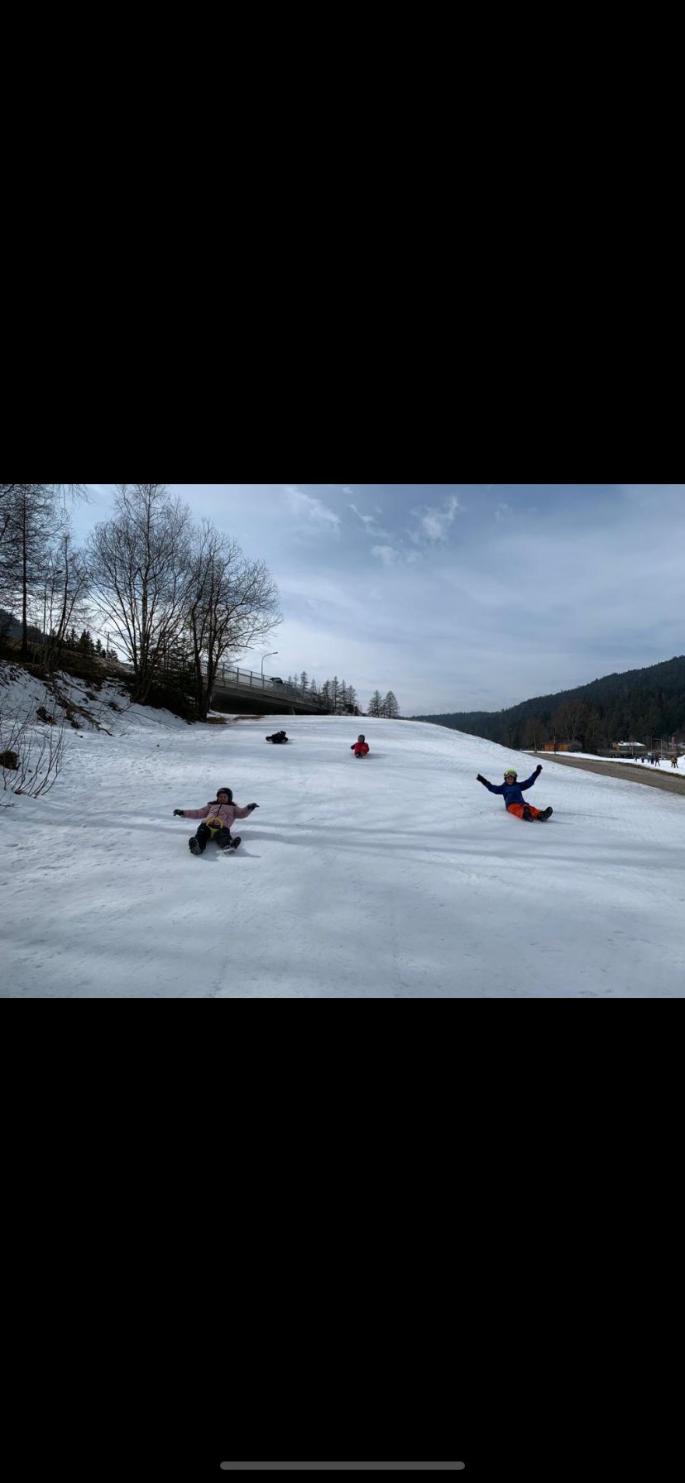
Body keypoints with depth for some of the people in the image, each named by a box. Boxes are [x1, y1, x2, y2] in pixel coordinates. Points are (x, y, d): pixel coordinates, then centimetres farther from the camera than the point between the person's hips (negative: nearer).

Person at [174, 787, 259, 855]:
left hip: (222, 827, -2)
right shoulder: (211, 805, 41)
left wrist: (249, 808, -3)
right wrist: (183, 813, 30)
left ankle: (228, 846, -71)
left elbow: (242, 814, 19)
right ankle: (197, 847, -66)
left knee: (223, 837, -38)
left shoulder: (232, 807, 36)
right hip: (207, 825, 2)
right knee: (201, 835, -35)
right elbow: (198, 813, 39)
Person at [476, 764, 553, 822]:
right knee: (519, 810, -40)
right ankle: (525, 815, -74)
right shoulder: (503, 787, 27)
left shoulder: (519, 785, 32)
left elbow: (529, 782, 29)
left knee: (531, 808, -32)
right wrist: (483, 781, 13)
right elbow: (492, 788, 19)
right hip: (511, 805, -3)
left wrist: (537, 772, 24)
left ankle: (540, 815, -62)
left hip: (522, 803, 3)